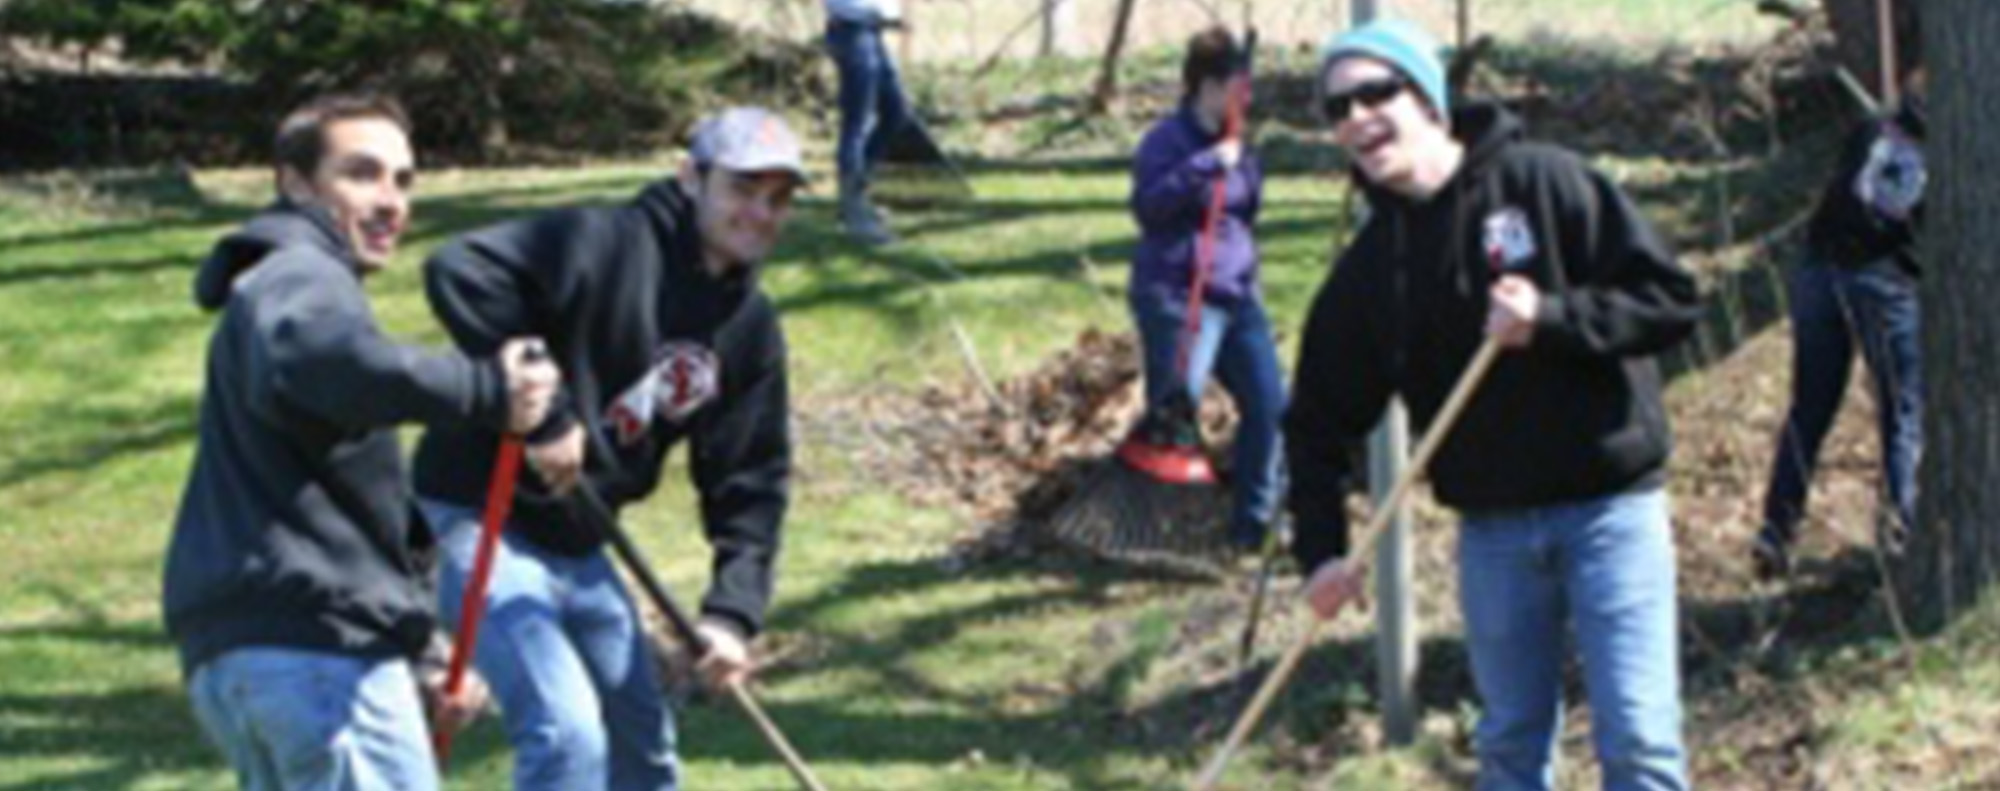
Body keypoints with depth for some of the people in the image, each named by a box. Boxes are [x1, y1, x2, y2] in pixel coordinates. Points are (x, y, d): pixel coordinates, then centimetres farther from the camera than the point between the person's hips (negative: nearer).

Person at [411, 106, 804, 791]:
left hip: (578, 544, 9)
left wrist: (732, 612, -7)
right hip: (481, 521, -9)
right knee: (567, 732, -20)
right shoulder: (602, 245, -19)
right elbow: (460, 272, -31)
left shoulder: (752, 331, 5)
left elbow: (751, 484, 6)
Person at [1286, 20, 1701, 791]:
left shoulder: (1545, 182, -8)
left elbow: (1671, 297, -10)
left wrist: (1552, 318, -23)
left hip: (1609, 505, -4)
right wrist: (1321, 549, -2)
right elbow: (1320, 417, 9)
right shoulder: (1368, 267, 4)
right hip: (1492, 528, 4)